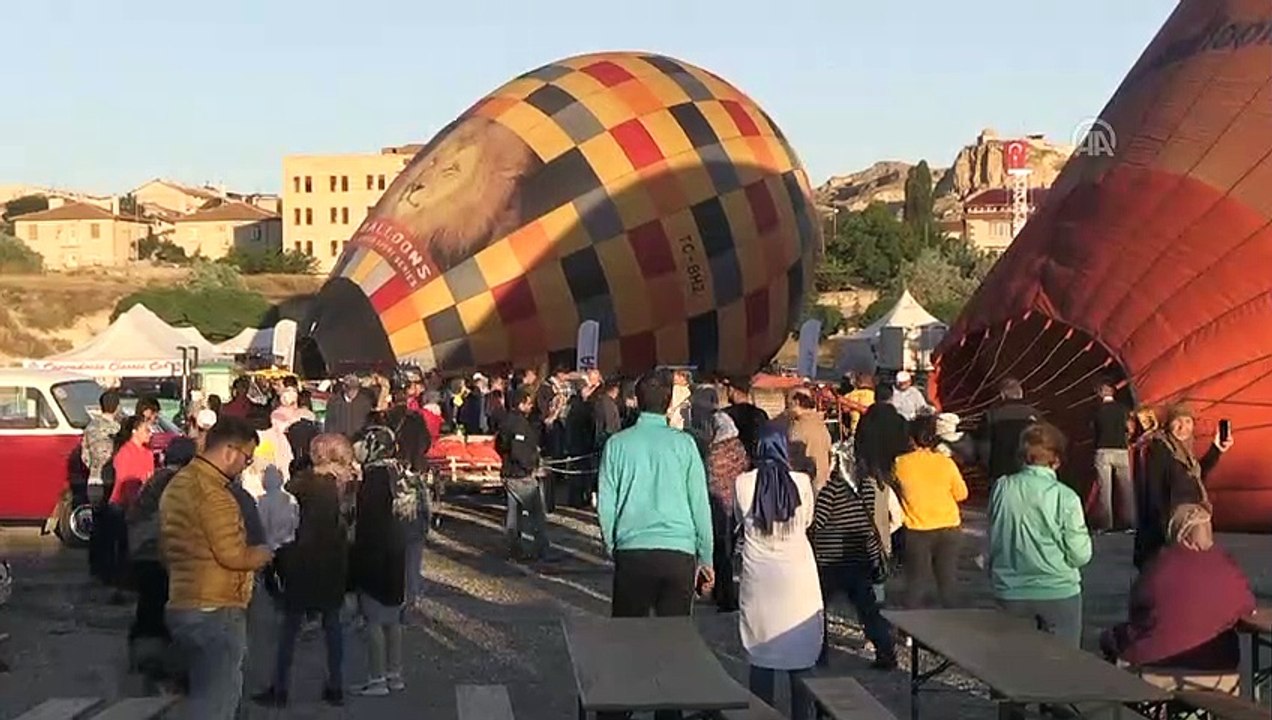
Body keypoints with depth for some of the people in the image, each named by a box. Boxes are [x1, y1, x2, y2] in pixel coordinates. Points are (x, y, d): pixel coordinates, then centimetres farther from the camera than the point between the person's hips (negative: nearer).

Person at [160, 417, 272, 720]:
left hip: (183, 605, 10)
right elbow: (233, 555, -19)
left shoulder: (178, 484, 16)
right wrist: (263, 554, -1)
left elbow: (169, 548, 22)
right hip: (216, 612, -10)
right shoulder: (212, 490, -17)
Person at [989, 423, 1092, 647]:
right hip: (1058, 592, -3)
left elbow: (993, 540, 4)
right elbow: (1080, 555, -9)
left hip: (1011, 592, 3)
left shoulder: (1001, 489, -6)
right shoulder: (1064, 497, -15)